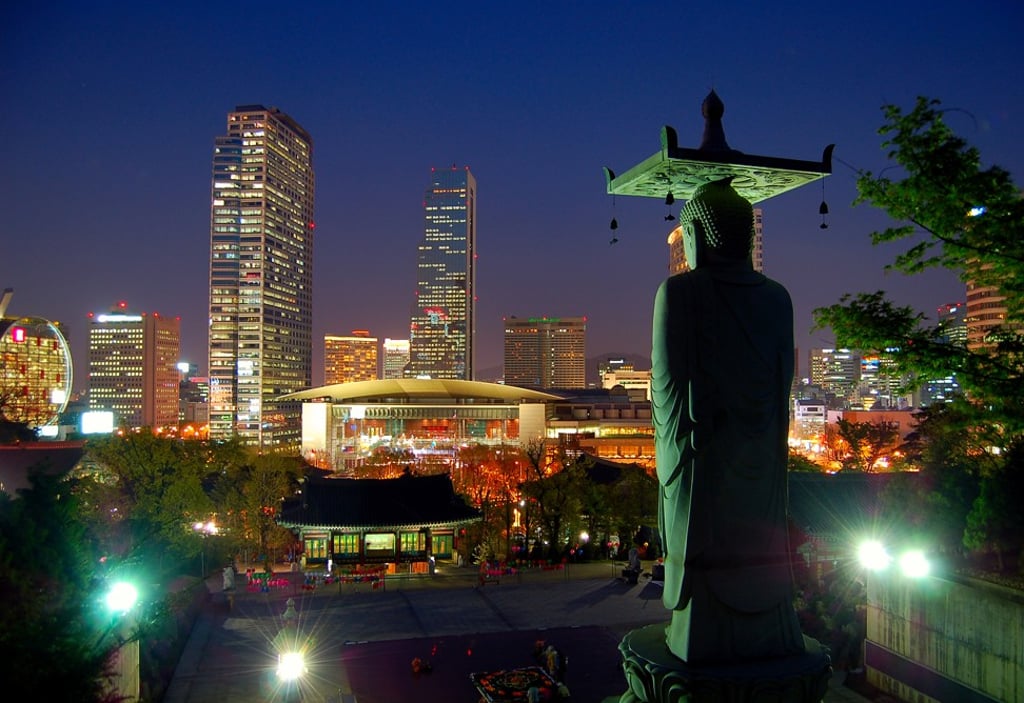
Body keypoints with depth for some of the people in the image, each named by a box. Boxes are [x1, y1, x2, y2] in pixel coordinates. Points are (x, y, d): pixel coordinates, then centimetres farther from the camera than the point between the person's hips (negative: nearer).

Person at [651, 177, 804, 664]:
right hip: (761, 457, 4)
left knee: (702, 543, 6)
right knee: (757, 545, 15)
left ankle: (703, 637, 14)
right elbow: (784, 377, 5)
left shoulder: (678, 292, -12)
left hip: (702, 456, -4)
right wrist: (766, 438, 14)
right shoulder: (776, 297, 2)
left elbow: (667, 379, -12)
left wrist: (672, 445, -1)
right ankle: (764, 633, 25)